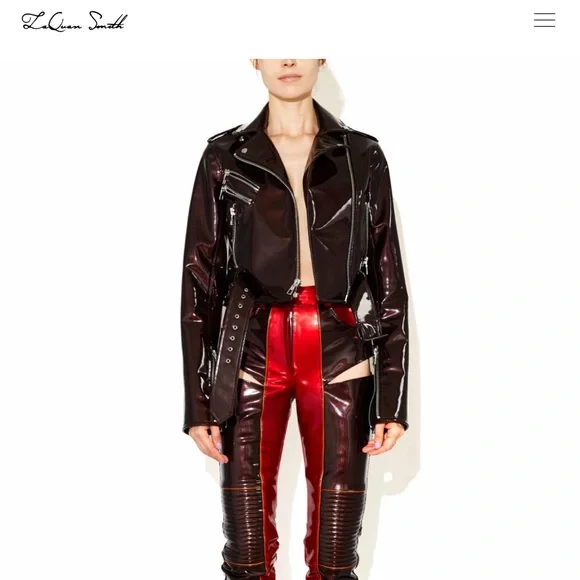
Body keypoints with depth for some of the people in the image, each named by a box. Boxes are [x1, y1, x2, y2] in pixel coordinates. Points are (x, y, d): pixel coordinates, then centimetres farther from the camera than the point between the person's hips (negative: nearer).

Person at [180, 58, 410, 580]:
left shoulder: (363, 156, 6)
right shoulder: (225, 157, 5)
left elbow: (388, 281, 5)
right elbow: (199, 280, 4)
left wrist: (393, 398, 0)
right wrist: (198, 401, -1)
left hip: (339, 355, 1)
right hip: (252, 355, 0)